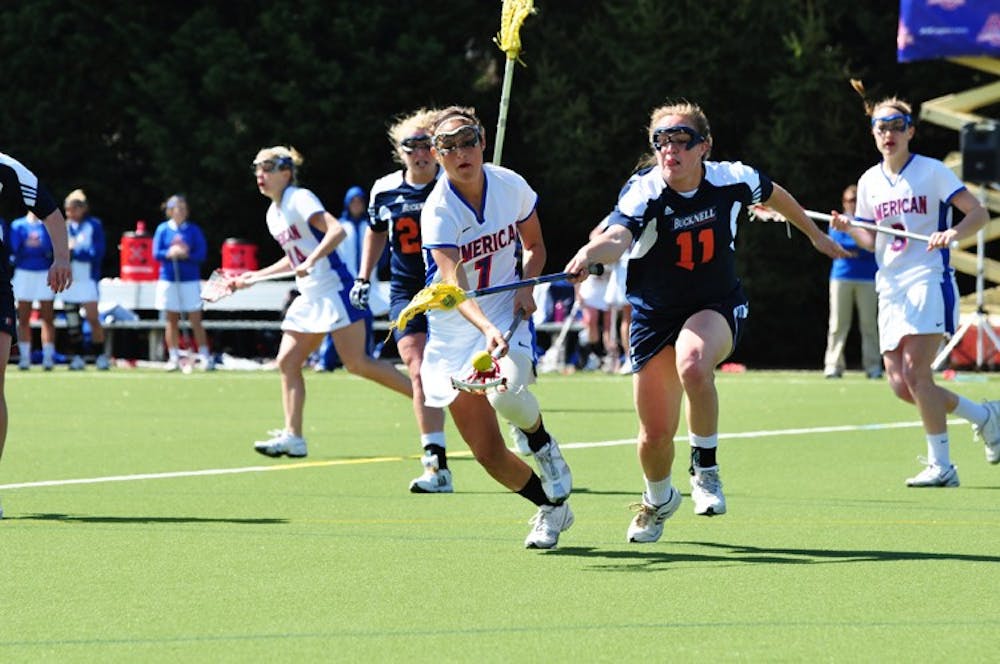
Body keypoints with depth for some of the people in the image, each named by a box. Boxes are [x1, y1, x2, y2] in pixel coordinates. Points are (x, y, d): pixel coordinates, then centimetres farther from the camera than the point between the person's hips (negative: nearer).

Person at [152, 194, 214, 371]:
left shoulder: (194, 229, 2)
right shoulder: (163, 229, 4)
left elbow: (202, 254, -4)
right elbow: (156, 253, -2)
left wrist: (186, 255, -20)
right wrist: (170, 253, -20)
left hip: (190, 280, -1)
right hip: (168, 279, 1)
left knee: (196, 320, -4)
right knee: (172, 320, 5)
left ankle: (205, 357, -2)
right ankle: (174, 358, 10)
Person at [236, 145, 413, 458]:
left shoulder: (300, 199, -10)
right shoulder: (273, 214, 16)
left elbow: (337, 230, -23)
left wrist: (311, 261, -33)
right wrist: (254, 277, 25)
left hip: (334, 289, -9)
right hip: (309, 297, 9)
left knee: (357, 363, -11)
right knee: (287, 362, 0)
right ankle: (292, 436, 0)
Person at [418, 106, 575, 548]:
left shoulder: (511, 186, -7)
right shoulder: (438, 211, -19)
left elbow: (534, 245, 12)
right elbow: (454, 285, -32)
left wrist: (527, 286, -9)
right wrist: (486, 329, -50)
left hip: (507, 313, 1)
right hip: (453, 330, -1)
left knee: (506, 393, -33)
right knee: (489, 454, -4)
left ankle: (542, 443, 1)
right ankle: (552, 507, 22)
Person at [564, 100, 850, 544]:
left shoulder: (732, 180, -13)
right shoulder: (644, 192, -22)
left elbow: (773, 194, 11)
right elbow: (618, 236, -44)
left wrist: (814, 234, 26)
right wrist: (591, 253, -67)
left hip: (718, 307, 0)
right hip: (655, 313, 0)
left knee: (693, 364, -36)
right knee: (655, 433, 3)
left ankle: (705, 469, -12)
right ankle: (659, 500, 40)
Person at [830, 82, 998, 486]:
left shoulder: (931, 171, -3)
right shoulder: (870, 182, 13)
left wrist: (954, 233, -25)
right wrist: (850, 229, -2)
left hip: (930, 279, -6)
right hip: (890, 287, 6)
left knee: (915, 370, -19)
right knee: (900, 385, -2)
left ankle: (941, 465, -13)